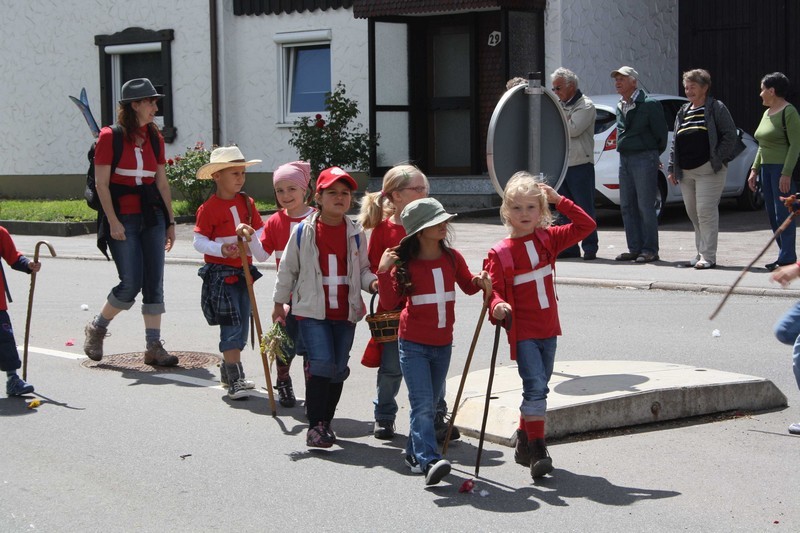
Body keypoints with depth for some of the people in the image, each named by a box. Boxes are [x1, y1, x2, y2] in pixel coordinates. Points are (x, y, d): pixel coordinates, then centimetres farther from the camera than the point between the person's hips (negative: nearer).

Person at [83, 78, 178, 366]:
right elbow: (101, 183, -8)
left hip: (152, 216, 5)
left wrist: (170, 222, 11)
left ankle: (153, 347, 7)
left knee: (154, 283, 2)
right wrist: (113, 222, -15)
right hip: (123, 218, -5)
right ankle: (96, 329, 16)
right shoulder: (110, 137, -6)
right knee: (131, 284, -8)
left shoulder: (155, 138, 10)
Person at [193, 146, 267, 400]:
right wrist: (221, 249, -24)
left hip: (243, 272, 6)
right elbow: (199, 240, -9)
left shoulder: (247, 203, 7)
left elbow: (259, 233, 9)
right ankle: (234, 380, -7)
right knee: (231, 326, -10)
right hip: (220, 274, -6)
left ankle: (229, 369, 30)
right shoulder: (209, 208, -11)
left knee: (242, 325, 13)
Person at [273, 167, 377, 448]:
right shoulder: (303, 231, -3)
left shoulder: (356, 233, 4)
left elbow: (362, 269, 12)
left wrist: (373, 283, -10)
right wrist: (280, 302, 11)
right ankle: (316, 424, -5)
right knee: (321, 362, -16)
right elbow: (288, 268, 7)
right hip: (312, 310, -3)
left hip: (345, 311, 3)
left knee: (339, 368, 8)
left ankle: (325, 420, 25)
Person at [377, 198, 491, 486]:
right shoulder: (405, 263, -8)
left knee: (429, 405, 13)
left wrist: (479, 281, -5)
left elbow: (468, 286, 17)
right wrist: (384, 272, -22)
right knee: (423, 404, -14)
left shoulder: (452, 258, 3)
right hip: (413, 344, -5)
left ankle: (414, 453, 28)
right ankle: (429, 461, -21)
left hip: (443, 343, 5)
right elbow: (390, 302, -10)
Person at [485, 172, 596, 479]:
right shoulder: (499, 253, -9)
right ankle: (537, 450, -14)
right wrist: (498, 307, -32)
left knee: (538, 388, 13)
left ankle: (524, 443, 28)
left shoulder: (548, 239, 4)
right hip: (522, 332, -5)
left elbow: (586, 226, 4)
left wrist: (559, 200, -3)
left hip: (548, 329, 5)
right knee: (535, 387, -16)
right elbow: (494, 290, -10)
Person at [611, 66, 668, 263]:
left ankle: (650, 250, -2)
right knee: (627, 206, 8)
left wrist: (653, 155, 5)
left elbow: (661, 133, -6)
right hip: (624, 159, 8)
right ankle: (635, 249, 14)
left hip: (644, 159, -8)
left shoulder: (649, 104, -9)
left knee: (645, 206, -6)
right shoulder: (620, 107, 14)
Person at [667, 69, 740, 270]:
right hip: (685, 172, 7)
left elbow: (731, 136, -4)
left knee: (706, 211, -11)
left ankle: (708, 256, -8)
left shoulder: (716, 108, 0)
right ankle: (701, 252, 18)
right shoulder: (683, 111, 19)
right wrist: (672, 168, 12)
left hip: (708, 170, -7)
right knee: (693, 213, 9)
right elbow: (675, 142, 19)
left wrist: (717, 159, -12)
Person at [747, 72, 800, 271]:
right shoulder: (767, 113, 17)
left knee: (783, 214, -10)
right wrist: (755, 169, 16)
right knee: (773, 215, 8)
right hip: (767, 168, 9)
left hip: (783, 168, -9)